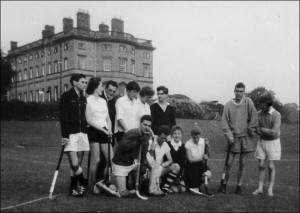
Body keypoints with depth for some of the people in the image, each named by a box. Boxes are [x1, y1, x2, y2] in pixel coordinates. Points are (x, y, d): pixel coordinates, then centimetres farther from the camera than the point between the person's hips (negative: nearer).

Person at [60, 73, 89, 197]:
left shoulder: (83, 99, 16)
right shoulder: (67, 96, -3)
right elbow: (63, 117, -10)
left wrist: (85, 131, 7)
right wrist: (65, 135, -16)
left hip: (82, 133, 6)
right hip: (71, 134, -6)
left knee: (78, 164, 6)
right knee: (74, 164, -13)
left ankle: (73, 189, 17)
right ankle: (83, 183, 11)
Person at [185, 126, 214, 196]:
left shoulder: (203, 141, -6)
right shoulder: (188, 144, -17)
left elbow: (207, 155, -1)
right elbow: (190, 159, -14)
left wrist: (207, 146, -17)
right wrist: (201, 158, -20)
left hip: (201, 164, 4)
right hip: (191, 165, -4)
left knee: (208, 174, -28)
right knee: (195, 191, -12)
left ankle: (202, 186, 3)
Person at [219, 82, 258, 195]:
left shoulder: (247, 101, 0)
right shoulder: (228, 105, -1)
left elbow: (254, 116, -2)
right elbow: (224, 122, -3)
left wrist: (251, 129, -5)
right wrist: (229, 135, -11)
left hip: (246, 137, 1)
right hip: (234, 138, -1)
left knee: (243, 163, 6)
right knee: (229, 163, -1)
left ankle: (239, 186, 17)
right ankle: (224, 184, 14)